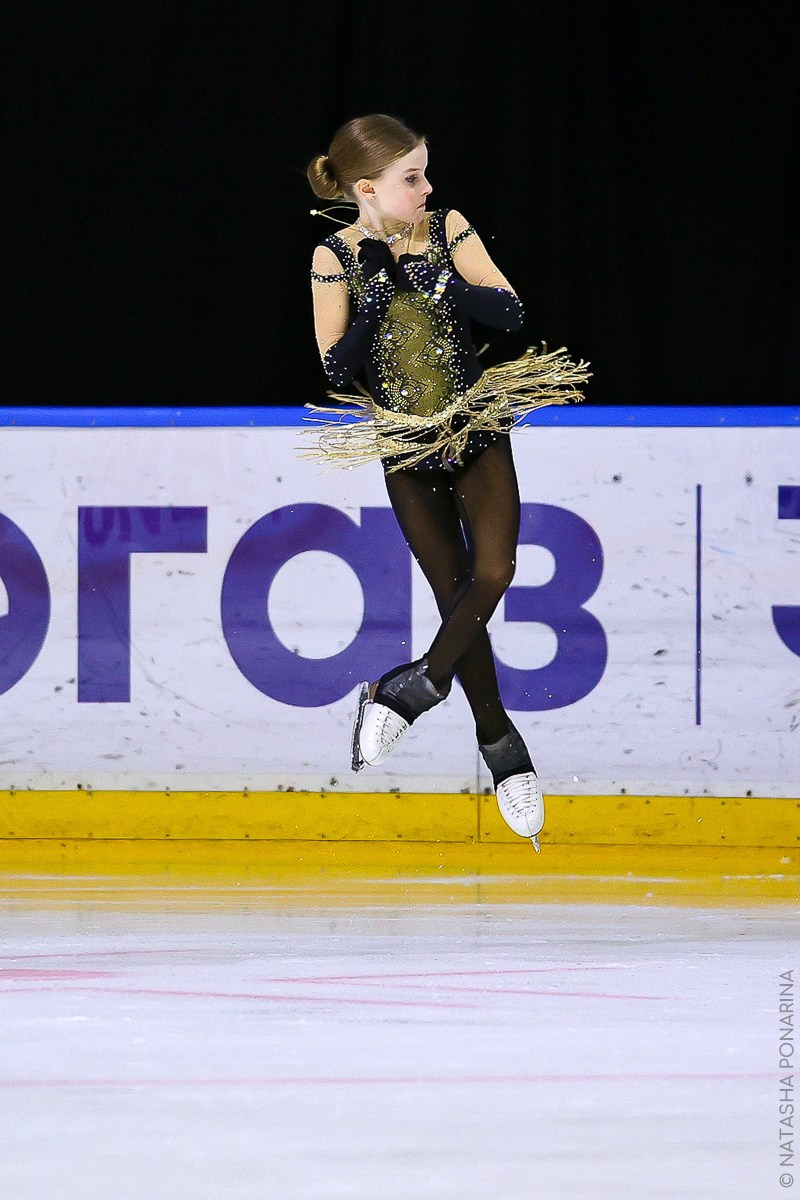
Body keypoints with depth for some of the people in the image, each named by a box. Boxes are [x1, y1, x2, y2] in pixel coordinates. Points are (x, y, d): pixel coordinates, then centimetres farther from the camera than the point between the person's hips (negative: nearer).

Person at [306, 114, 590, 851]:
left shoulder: (448, 230, -6)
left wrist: (431, 279, -25)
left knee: (492, 574, -18)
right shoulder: (336, 257, -8)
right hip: (405, 448, 0)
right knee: (456, 595, 4)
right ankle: (503, 750, 15)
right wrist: (375, 295, -23)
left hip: (476, 430, 1)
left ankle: (409, 689, -2)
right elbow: (337, 370, -11)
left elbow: (510, 313, -14)